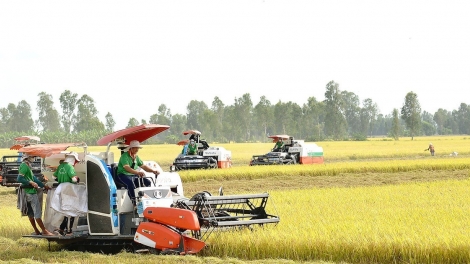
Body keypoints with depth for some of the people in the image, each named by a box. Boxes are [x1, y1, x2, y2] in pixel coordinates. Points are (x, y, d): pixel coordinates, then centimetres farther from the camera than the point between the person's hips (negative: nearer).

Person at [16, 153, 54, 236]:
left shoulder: (27, 166, 17)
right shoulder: (24, 166, -14)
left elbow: (33, 178, 24)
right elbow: (19, 179, -22)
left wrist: (44, 186, 27)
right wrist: (31, 183, -23)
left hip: (30, 192, 10)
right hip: (30, 192, -10)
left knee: (31, 213, 11)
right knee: (37, 211, -9)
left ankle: (36, 231, 16)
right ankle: (44, 231, -9)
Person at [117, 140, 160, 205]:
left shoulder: (136, 157, 13)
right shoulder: (124, 156, -14)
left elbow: (143, 166, 14)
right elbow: (127, 168, -29)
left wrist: (153, 171, -3)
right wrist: (138, 172, -45)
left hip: (134, 175, 8)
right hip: (124, 175, -8)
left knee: (147, 182, -12)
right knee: (130, 183, -39)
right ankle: (134, 203, -40)